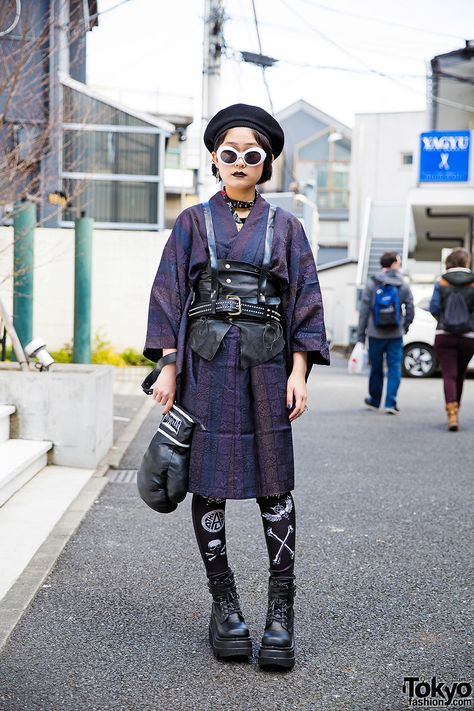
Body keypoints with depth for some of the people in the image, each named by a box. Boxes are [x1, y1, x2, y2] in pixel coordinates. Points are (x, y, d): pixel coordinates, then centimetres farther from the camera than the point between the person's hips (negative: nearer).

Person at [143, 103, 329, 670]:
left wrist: (298, 372, -2)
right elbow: (169, 294, 6)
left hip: (265, 363, 0)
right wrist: (168, 367, -3)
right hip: (206, 362, 0)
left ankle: (280, 612, 3)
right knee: (209, 480, 0)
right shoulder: (192, 222, 10)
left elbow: (304, 302, 8)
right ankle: (223, 601, 13)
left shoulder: (285, 227, 11)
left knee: (274, 484, -4)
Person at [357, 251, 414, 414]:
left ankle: (374, 401, 27)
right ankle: (391, 403, -6)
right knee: (394, 367, 3)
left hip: (376, 334, 1)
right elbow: (410, 311, 0)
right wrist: (404, 327, 17)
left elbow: (364, 312, -4)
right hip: (396, 335, -1)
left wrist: (360, 336, 0)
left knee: (376, 368, 13)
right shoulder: (403, 286, 0)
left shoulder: (371, 284, -2)